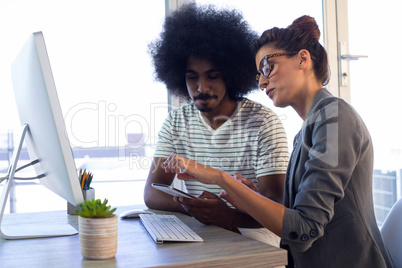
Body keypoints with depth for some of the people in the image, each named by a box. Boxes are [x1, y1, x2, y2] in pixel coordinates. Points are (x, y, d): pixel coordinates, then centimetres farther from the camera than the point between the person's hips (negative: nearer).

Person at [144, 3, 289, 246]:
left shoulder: (264, 123, -9)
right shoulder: (176, 122, 4)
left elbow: (275, 205, -13)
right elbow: (151, 193, -2)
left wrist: (231, 216, -34)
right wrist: (190, 206, -22)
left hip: (253, 236, -2)